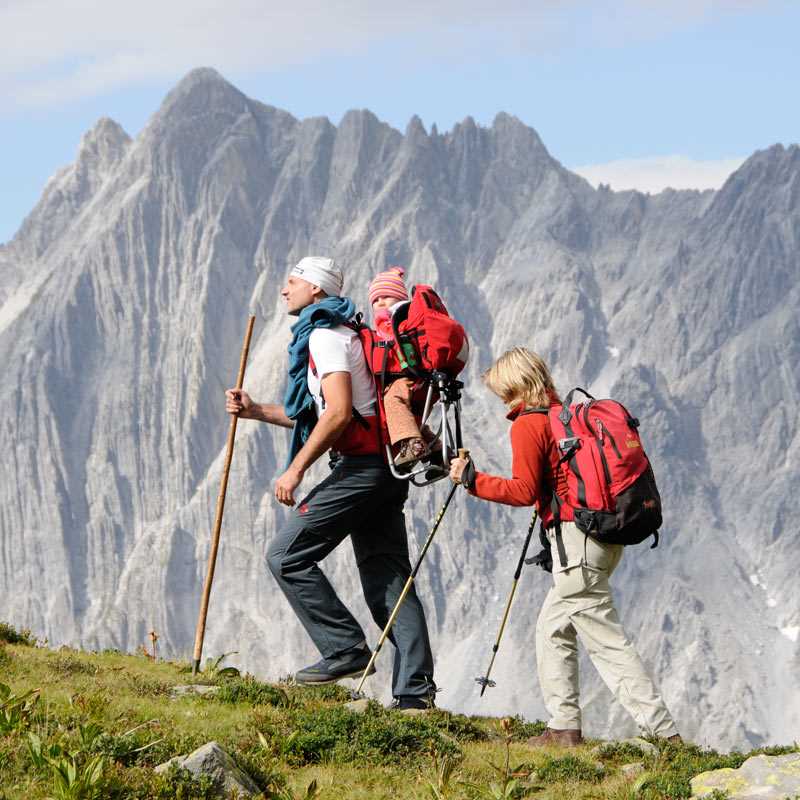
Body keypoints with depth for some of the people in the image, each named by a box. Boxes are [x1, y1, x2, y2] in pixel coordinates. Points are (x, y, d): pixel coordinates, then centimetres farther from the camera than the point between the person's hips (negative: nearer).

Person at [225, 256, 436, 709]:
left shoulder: (324, 336, -9)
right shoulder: (341, 333, 24)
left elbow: (339, 413, -20)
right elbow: (315, 415, 31)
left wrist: (296, 469, -18)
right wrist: (256, 411, 24)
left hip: (362, 466, -10)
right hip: (384, 468, 10)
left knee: (287, 556, -6)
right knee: (388, 579, 6)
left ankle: (346, 650, -9)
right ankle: (416, 688, 1)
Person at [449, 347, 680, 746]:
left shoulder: (528, 424, -8)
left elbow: (524, 491, -14)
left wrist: (472, 479, -5)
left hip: (577, 535, -9)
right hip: (607, 534, 9)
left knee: (606, 641, -8)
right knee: (553, 628, 17)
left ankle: (663, 731, -12)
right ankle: (564, 726, 15)